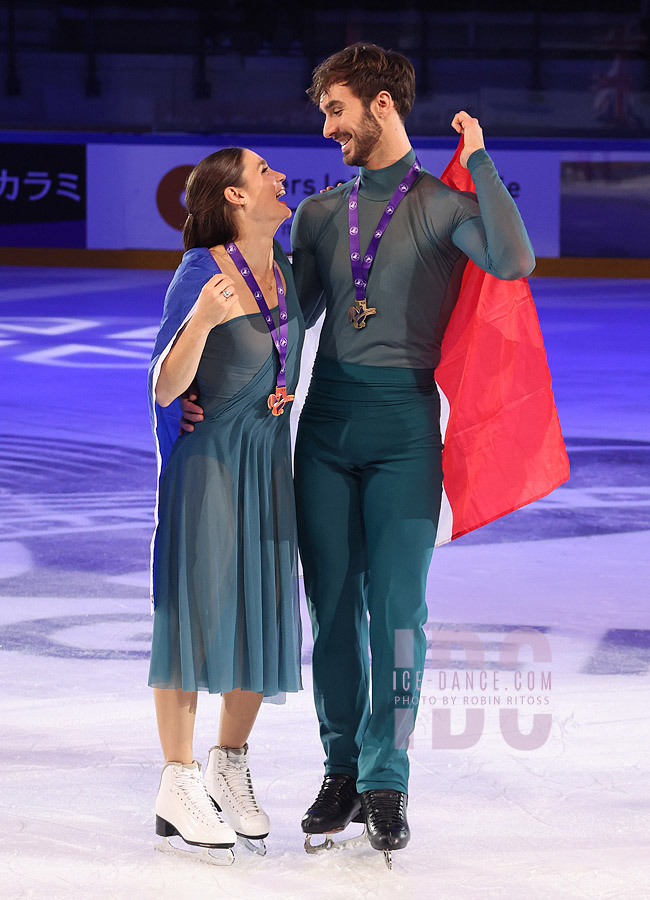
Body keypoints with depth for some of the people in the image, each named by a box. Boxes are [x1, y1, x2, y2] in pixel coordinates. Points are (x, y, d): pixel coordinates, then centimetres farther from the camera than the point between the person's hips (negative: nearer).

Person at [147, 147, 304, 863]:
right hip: (203, 459, -7)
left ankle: (228, 770, 18)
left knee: (265, 614, 5)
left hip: (267, 460, 7)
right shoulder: (200, 273, -16)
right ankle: (178, 789, -1)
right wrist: (201, 321, -36)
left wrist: (284, 393, 6)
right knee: (197, 609, -6)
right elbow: (164, 388, -22)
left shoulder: (281, 265, 5)